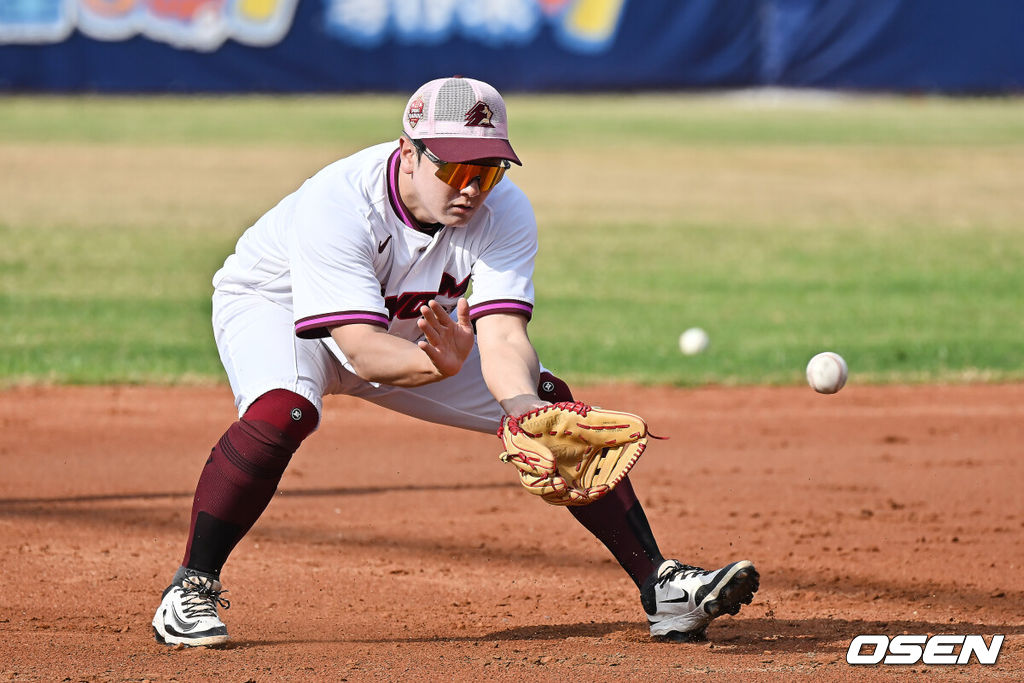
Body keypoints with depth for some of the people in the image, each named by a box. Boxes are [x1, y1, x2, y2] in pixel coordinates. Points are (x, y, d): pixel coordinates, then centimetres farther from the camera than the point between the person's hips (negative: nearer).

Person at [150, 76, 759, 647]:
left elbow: (502, 334, -34)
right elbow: (362, 348, -44)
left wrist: (522, 402, -56)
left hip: (419, 330, 5)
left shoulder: (504, 212, -24)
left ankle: (658, 585, -1)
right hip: (273, 305, -5)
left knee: (550, 401, -9)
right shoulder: (337, 203, -37)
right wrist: (438, 365, -64)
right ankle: (191, 590, -23)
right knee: (284, 409, -37)